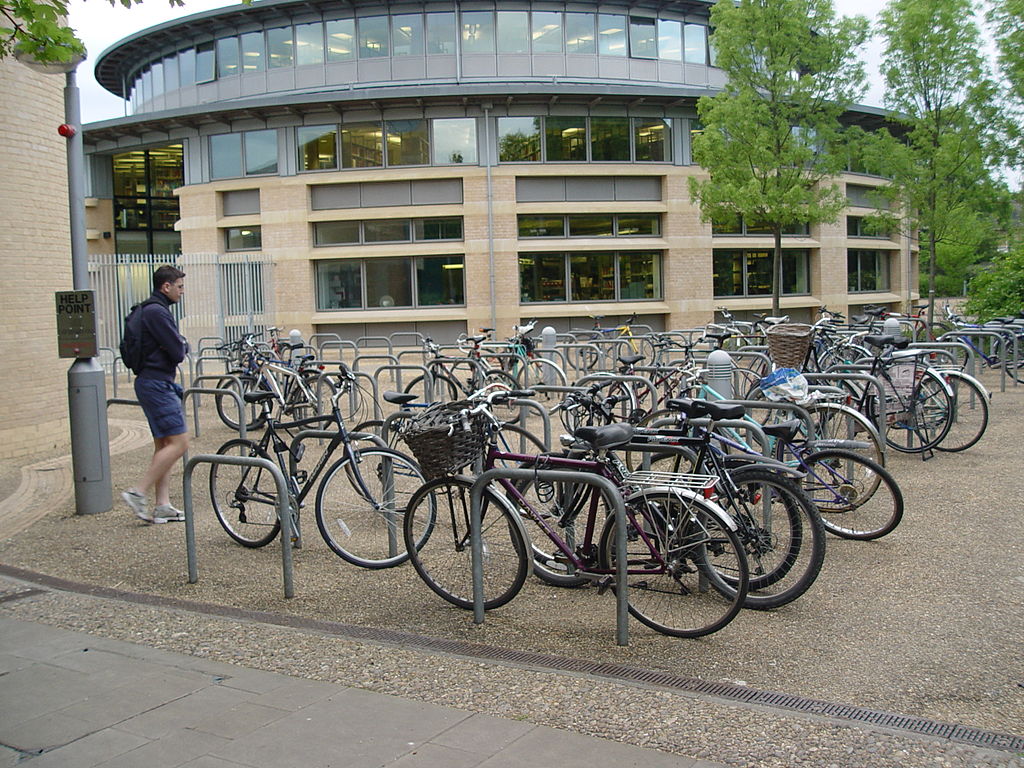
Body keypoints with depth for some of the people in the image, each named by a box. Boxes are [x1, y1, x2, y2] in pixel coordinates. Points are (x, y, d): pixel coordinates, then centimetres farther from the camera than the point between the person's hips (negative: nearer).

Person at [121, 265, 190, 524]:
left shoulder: (150, 310, 19)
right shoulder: (157, 312, -15)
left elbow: (172, 347, 22)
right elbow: (178, 352, -17)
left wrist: (179, 344, 1)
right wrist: (184, 345, 3)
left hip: (153, 383, 11)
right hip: (157, 384, -11)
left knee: (164, 445, 10)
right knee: (179, 442, -11)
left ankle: (163, 505, 12)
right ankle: (138, 492, -9)